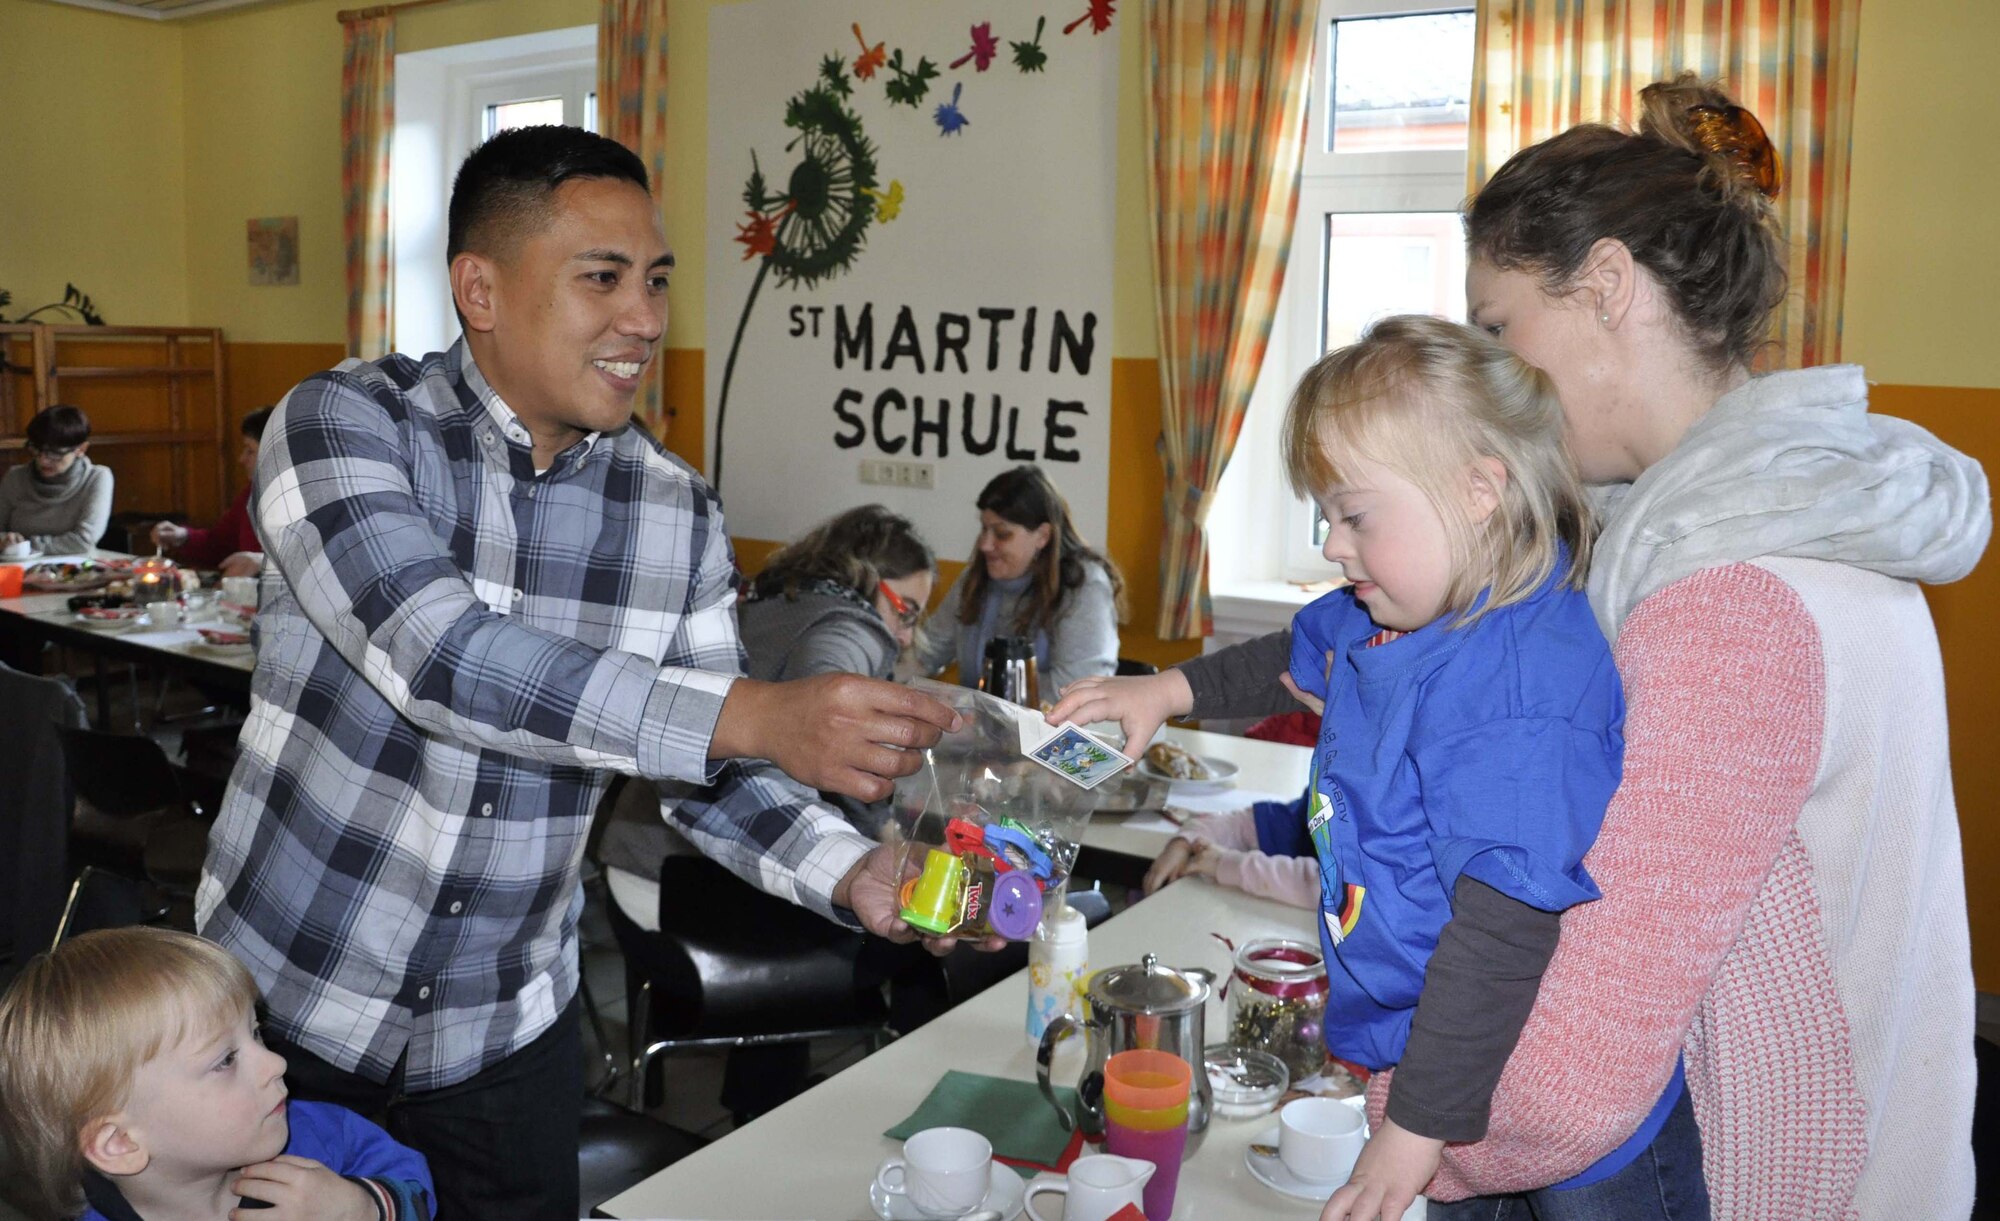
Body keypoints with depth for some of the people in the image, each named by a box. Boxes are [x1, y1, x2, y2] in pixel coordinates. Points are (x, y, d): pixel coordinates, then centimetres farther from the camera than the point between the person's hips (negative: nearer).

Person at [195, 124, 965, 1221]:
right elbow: (440, 656, -32)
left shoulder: (677, 514, -5)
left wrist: (858, 879, -19)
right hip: (281, 1002, -2)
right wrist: (754, 714, -39)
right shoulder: (340, 425, -16)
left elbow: (712, 771, -1)